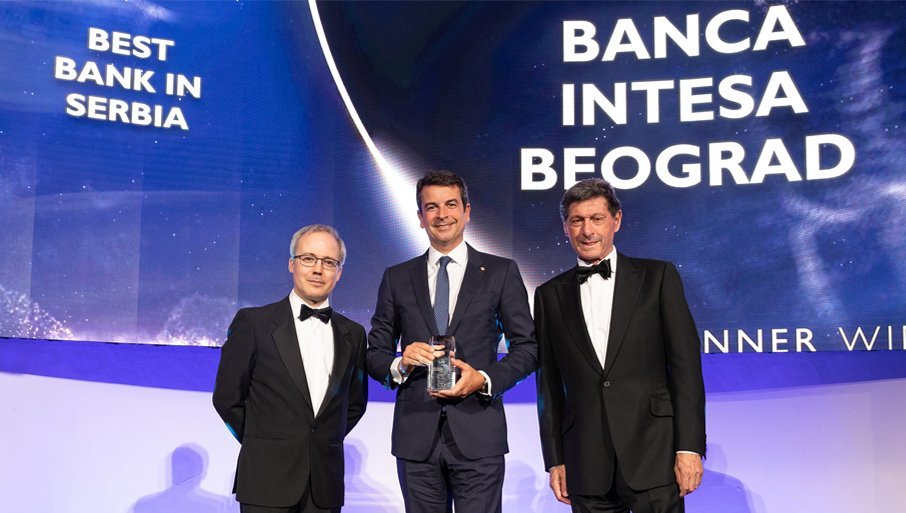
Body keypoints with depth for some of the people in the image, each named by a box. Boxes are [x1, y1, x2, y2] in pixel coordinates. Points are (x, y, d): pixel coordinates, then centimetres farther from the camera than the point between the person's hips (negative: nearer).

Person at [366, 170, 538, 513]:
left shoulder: (501, 272, 5)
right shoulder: (397, 278, 10)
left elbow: (527, 347, 4)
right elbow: (374, 352, 12)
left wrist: (484, 379, -12)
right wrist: (399, 364, -10)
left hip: (477, 436, -2)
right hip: (415, 437, 2)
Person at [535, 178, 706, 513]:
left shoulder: (657, 276, 4)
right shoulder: (550, 295, 10)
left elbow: (685, 364, -1)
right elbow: (550, 385, 11)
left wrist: (690, 447, -7)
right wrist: (554, 460, 8)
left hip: (653, 453, -2)